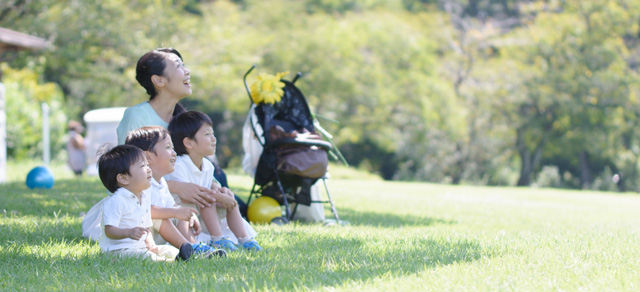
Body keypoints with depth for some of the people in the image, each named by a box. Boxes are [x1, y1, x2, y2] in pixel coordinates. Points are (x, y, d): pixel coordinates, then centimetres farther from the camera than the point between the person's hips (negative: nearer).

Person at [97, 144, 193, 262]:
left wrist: (150, 242, 3)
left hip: (140, 247, 9)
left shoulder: (145, 199, 15)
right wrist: (128, 232, -39)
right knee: (147, 256, -34)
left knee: (170, 251, -4)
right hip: (119, 249, -9)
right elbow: (109, 230, -22)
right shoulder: (116, 201, -16)